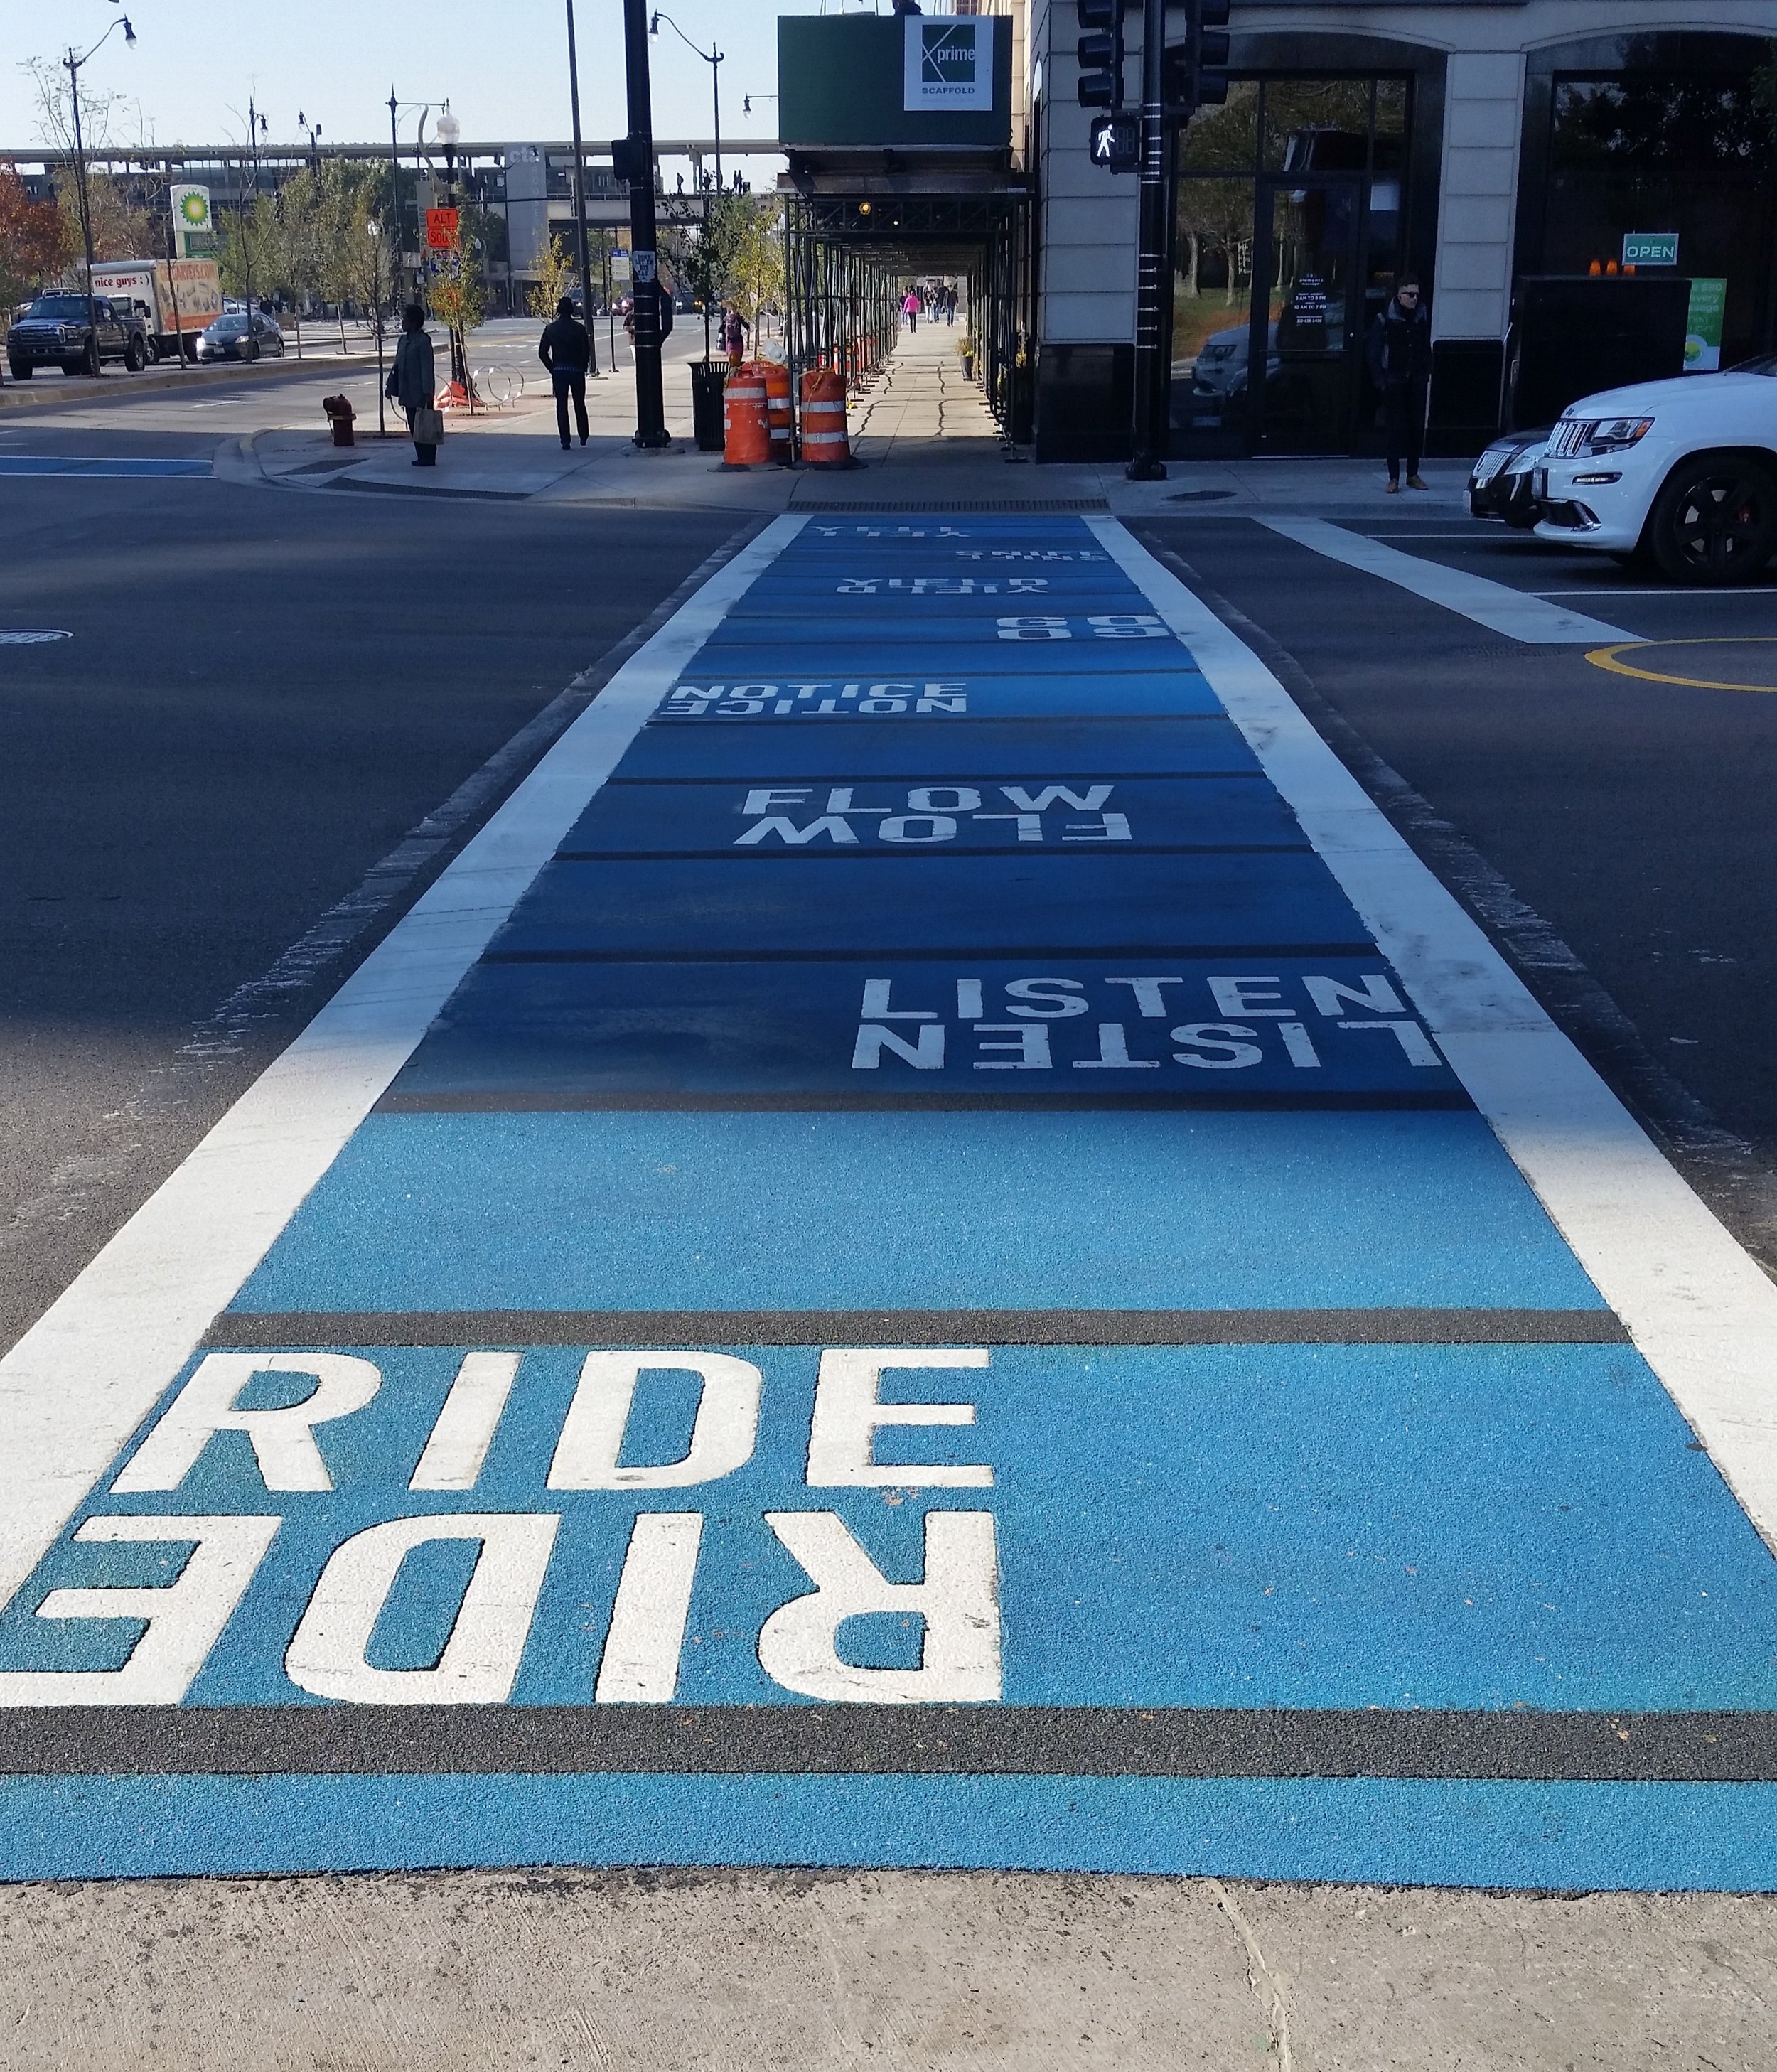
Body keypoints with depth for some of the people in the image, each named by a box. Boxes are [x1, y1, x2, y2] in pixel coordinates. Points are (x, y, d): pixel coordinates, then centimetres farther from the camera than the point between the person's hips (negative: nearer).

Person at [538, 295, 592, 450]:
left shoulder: (550, 328, 0)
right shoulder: (579, 328, -7)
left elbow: (542, 352, 0)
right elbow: (587, 351, -8)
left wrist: (552, 368, 7)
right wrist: (583, 367, 6)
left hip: (558, 372, 0)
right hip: (577, 371, 0)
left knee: (561, 406, 2)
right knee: (579, 405, 14)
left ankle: (565, 441, -3)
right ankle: (583, 437, 20)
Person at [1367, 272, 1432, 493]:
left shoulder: (1423, 317, 6)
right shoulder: (1385, 319, -5)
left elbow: (1427, 348, 12)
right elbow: (1375, 352, -4)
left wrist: (1426, 373, 4)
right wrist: (1380, 380, -9)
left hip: (1416, 382, 4)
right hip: (1394, 383, -3)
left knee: (1417, 429, 5)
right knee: (1395, 430, -3)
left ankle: (1413, 475, 15)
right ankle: (1394, 478, 1)